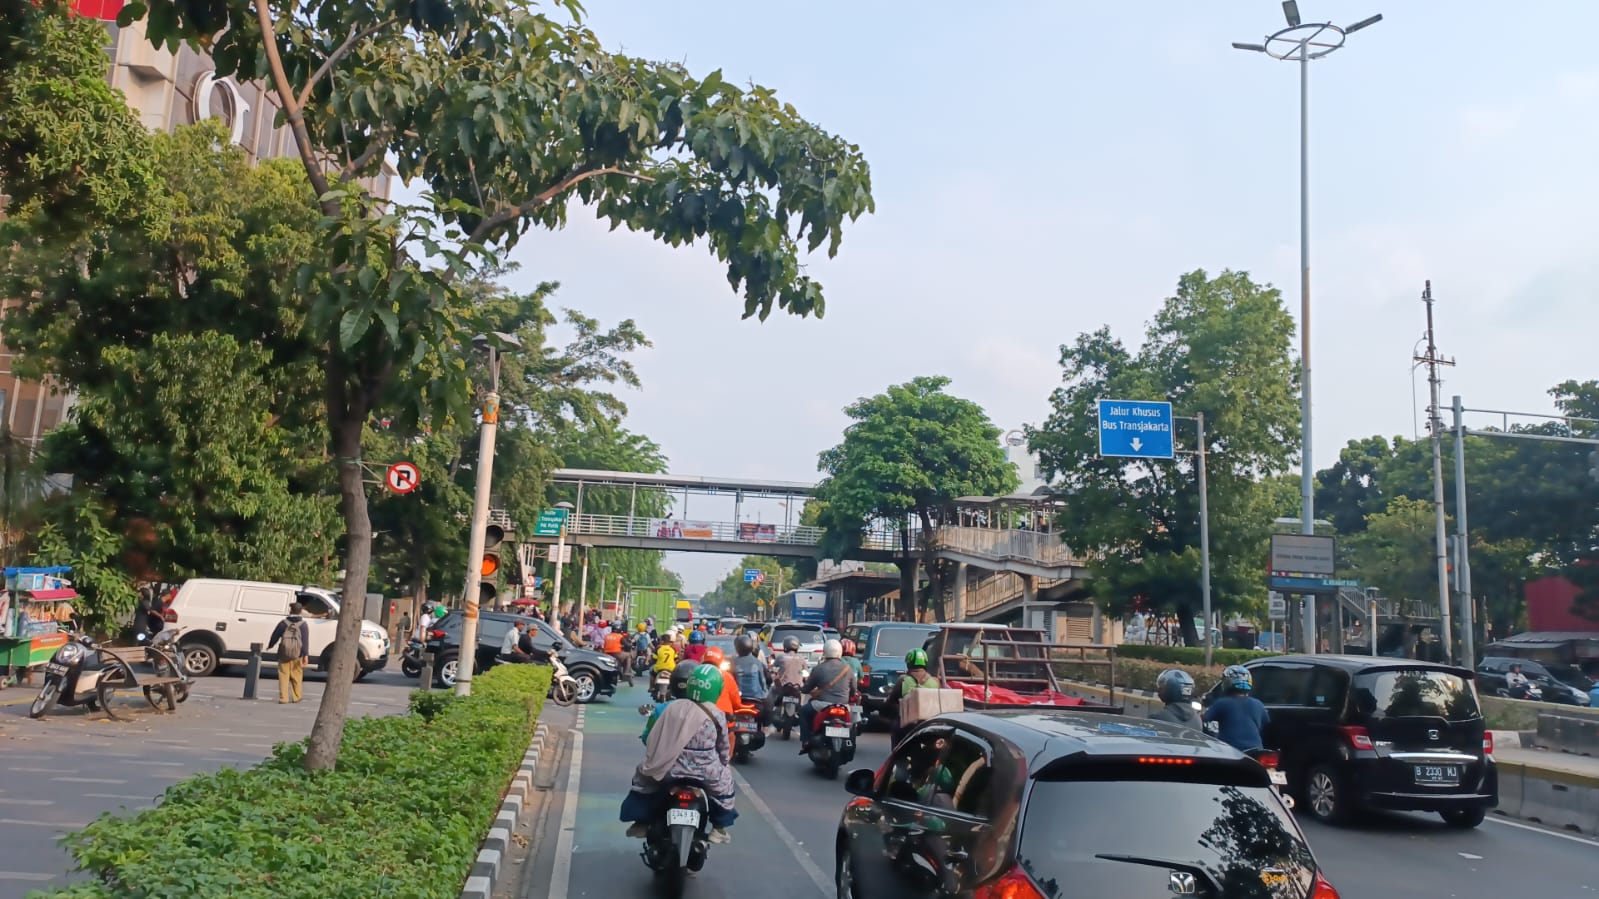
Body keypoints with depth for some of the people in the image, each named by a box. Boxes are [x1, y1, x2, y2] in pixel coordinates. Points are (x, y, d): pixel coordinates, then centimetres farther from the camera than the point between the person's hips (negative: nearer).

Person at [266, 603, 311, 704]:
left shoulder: (283, 623, 2)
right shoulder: (303, 624, 0)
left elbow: (275, 636, 10)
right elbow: (305, 641, -8)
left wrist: (269, 646, 29)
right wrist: (306, 655, -12)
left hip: (284, 654, 0)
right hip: (297, 655, 0)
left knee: (283, 676, 4)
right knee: (297, 677, 9)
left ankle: (283, 697, 1)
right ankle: (296, 697, 15)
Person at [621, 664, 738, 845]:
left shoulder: (673, 707, 2)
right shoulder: (717, 716, -2)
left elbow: (651, 739, 8)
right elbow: (724, 748, 9)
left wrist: (655, 759, 26)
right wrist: (725, 764, 29)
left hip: (667, 769, 1)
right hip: (703, 773, -1)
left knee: (643, 773, 31)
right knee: (725, 779, 30)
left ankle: (641, 822, 27)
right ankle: (719, 827, 30)